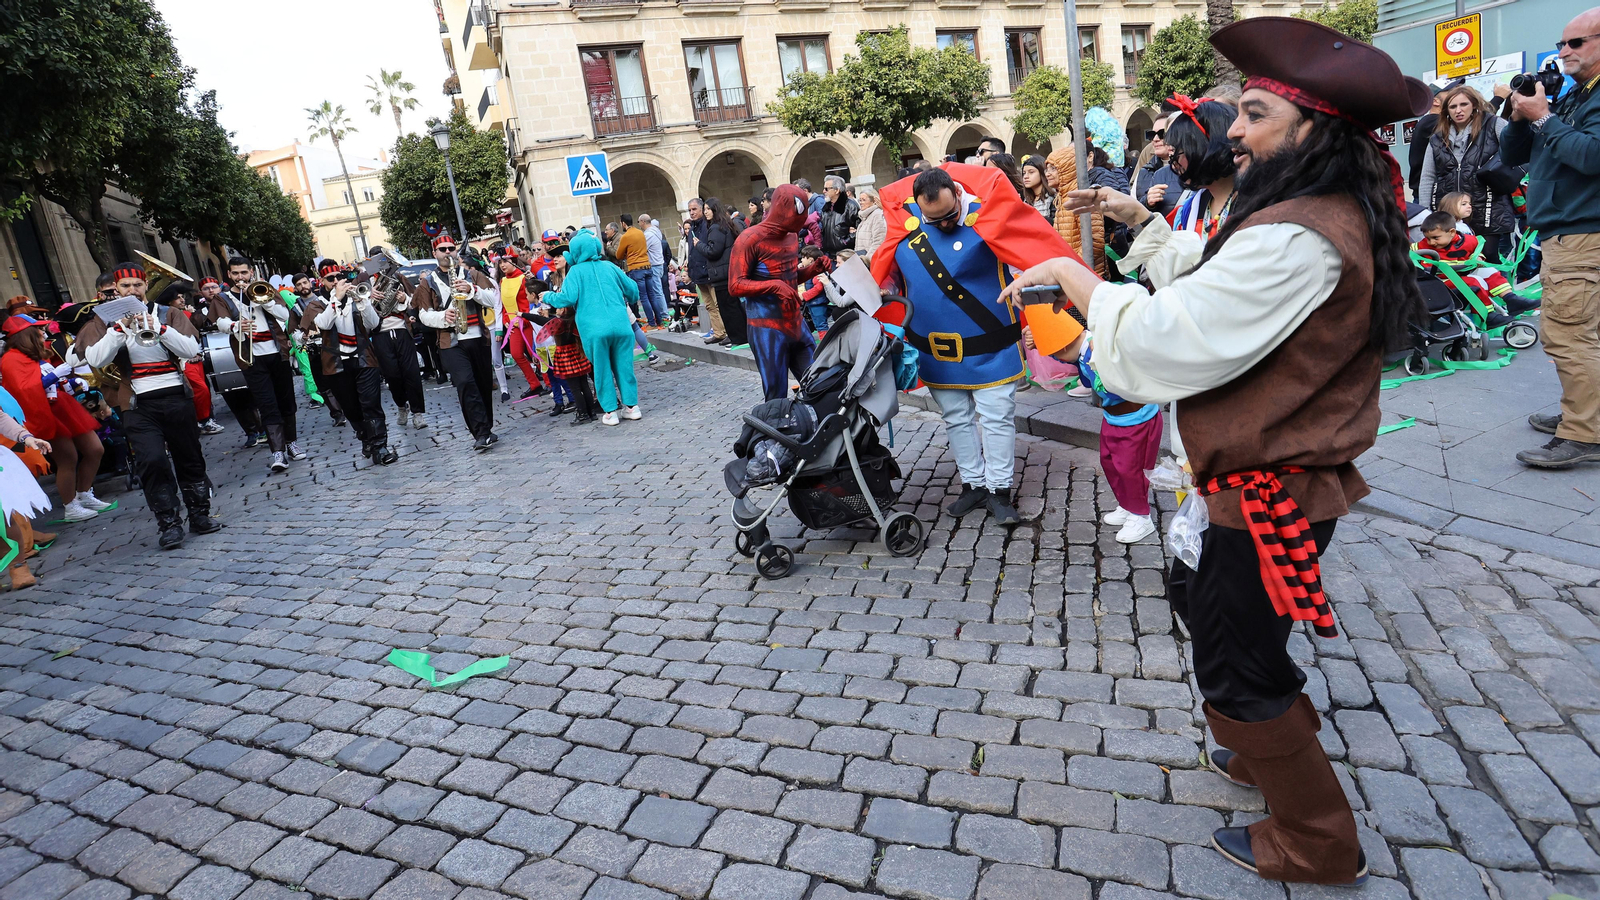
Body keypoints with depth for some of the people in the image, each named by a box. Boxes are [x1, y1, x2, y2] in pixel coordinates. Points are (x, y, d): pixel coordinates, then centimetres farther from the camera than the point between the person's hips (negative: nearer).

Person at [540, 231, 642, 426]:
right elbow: (632, 289, 17)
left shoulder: (576, 271, 3)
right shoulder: (609, 267, 13)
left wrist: (548, 297, 12)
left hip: (595, 330, -3)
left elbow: (568, 298, -7)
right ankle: (632, 406, 15)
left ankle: (610, 412, 10)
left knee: (602, 370, 7)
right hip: (621, 325, 3)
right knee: (624, 366, 12)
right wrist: (624, 301, 38)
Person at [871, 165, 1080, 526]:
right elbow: (883, 276, 11)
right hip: (936, 348, 4)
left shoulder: (987, 215, -13)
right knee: (956, 419, 13)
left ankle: (999, 491, 12)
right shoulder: (904, 225, -3)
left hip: (988, 345, -4)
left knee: (997, 416, 0)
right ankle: (973, 484, 28)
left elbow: (1039, 247, -18)